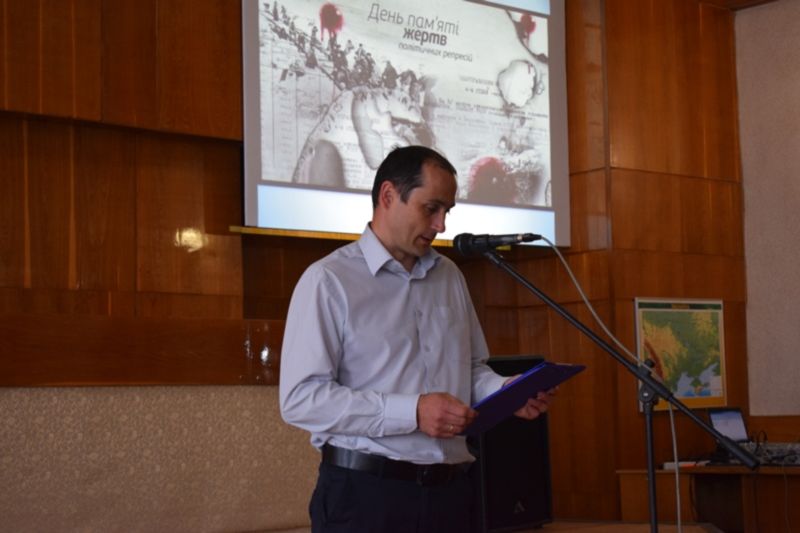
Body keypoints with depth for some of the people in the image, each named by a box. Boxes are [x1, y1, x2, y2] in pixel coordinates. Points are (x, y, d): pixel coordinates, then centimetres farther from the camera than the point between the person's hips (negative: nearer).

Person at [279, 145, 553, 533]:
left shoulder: (450, 277, 13)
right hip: (365, 494, -6)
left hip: (448, 490, 6)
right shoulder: (328, 280, -8)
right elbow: (301, 398, -15)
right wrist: (412, 412, -20)